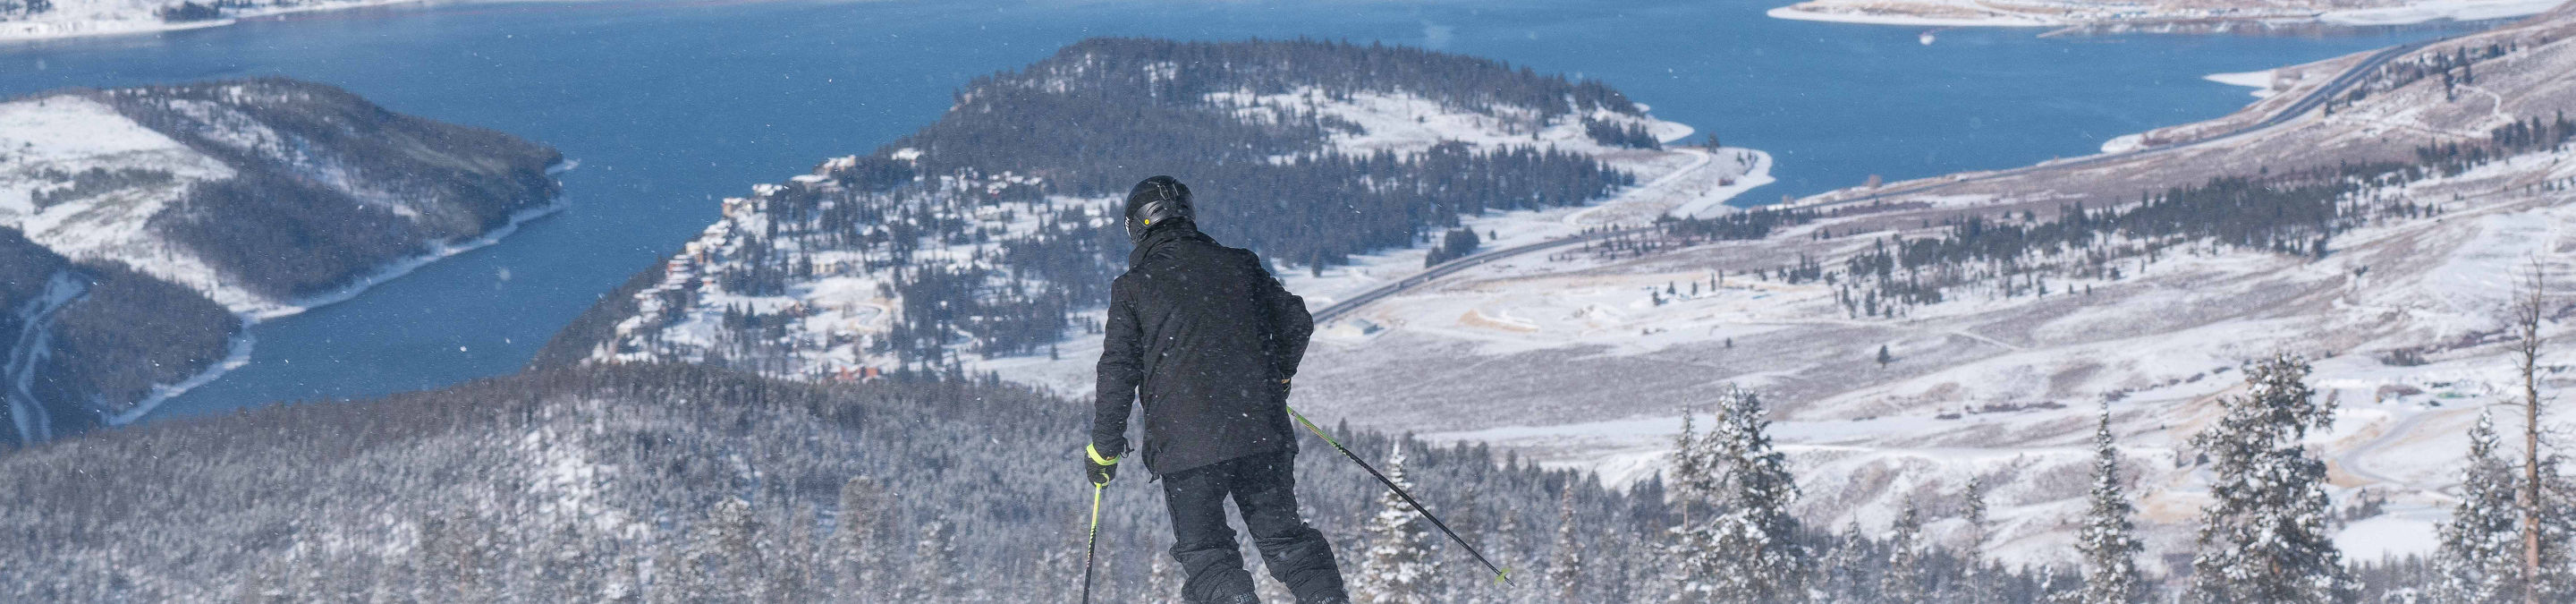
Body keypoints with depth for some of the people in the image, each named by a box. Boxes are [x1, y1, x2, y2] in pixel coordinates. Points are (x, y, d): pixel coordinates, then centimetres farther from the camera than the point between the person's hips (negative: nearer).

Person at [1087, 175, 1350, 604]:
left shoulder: (1133, 287, 1)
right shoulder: (1239, 265, 11)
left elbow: (1119, 370, -2)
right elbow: (1297, 322, 15)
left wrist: (1104, 448, 6)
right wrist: (1276, 379, 32)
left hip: (1186, 444, -3)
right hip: (1262, 432, 3)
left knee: (1204, 552, 6)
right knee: (1284, 537, 11)